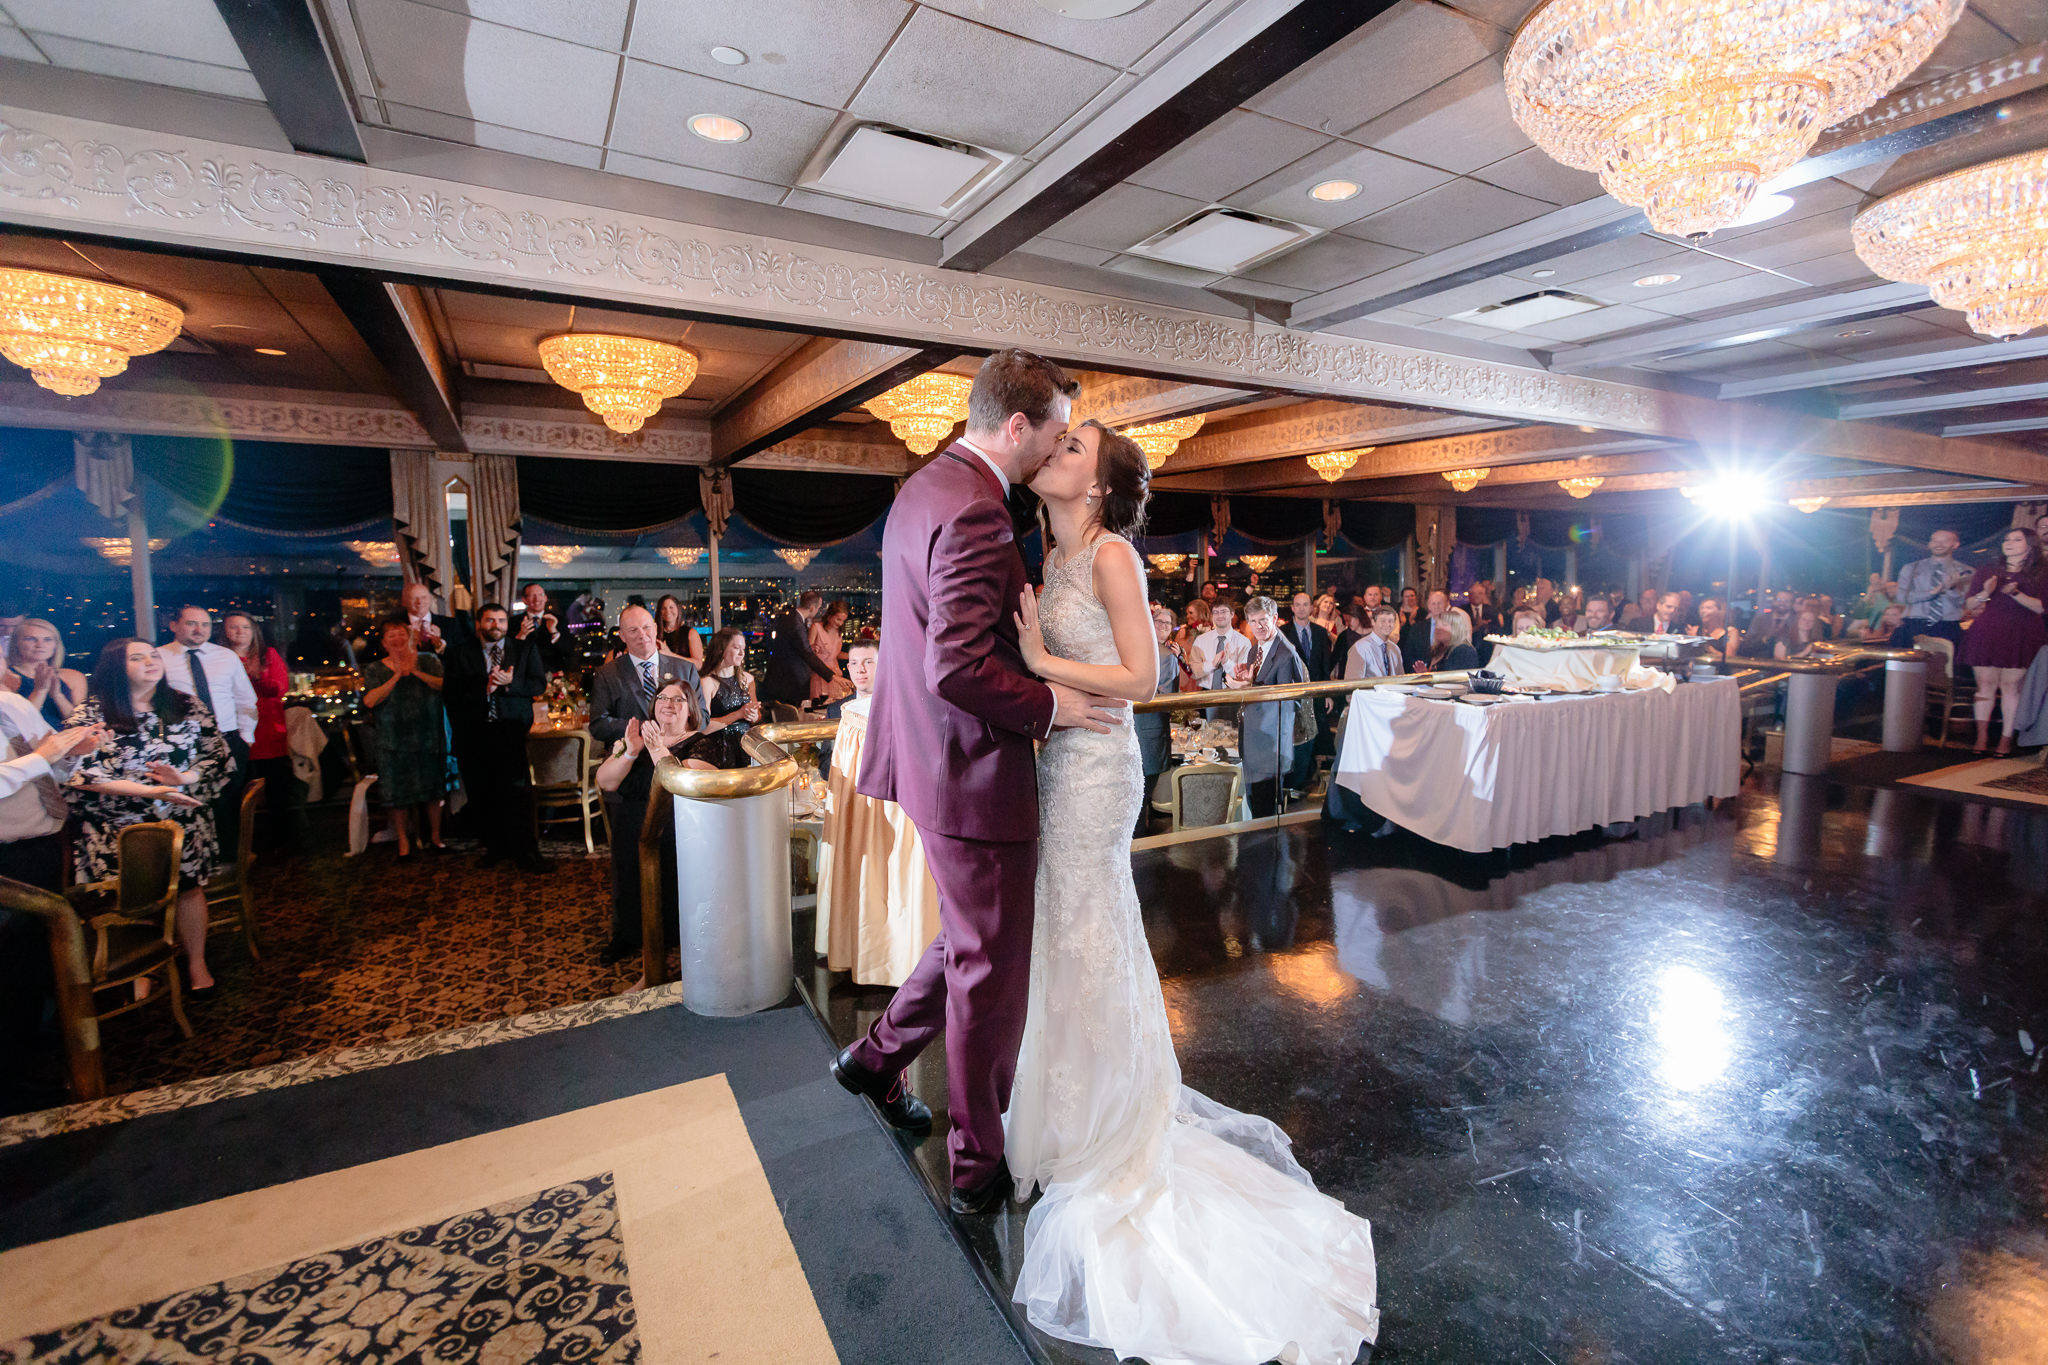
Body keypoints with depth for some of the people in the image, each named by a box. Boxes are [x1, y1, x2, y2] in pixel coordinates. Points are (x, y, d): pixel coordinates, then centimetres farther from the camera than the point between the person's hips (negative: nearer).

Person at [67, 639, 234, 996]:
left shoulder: (188, 707, 5)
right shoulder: (92, 713, -2)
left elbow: (219, 756, 5)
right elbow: (82, 774, -10)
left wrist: (184, 778, -15)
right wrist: (149, 791, -21)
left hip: (183, 823, 2)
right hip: (119, 827, -2)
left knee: (189, 886, 5)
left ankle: (196, 963, 20)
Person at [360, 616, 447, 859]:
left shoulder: (428, 662, 4)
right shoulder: (375, 670, 4)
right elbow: (370, 701, -10)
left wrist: (416, 672, -21)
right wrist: (396, 676, -16)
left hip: (428, 738, 0)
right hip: (394, 741, 0)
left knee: (432, 789, 6)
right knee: (398, 793, 3)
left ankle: (435, 836, 18)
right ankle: (403, 841, 14)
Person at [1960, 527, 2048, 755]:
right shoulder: (1987, 571, 15)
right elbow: (1968, 605, 11)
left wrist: (2015, 593, -18)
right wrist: (1985, 593, -8)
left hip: (2020, 636, -2)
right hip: (1986, 633, 2)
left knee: (2010, 685, -6)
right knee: (1985, 683, -2)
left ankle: (2007, 738, -1)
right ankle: (1982, 736, 1)